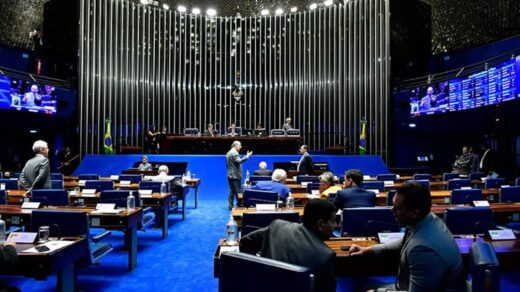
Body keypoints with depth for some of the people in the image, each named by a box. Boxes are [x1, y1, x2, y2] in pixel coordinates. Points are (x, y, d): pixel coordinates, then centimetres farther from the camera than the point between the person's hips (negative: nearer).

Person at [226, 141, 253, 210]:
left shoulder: (228, 153, 18)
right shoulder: (234, 153, -13)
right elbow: (239, 161, -28)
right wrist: (247, 156, -27)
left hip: (230, 175, 9)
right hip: (235, 175, -9)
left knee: (231, 191, 10)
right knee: (237, 191, -6)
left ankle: (230, 205, 11)